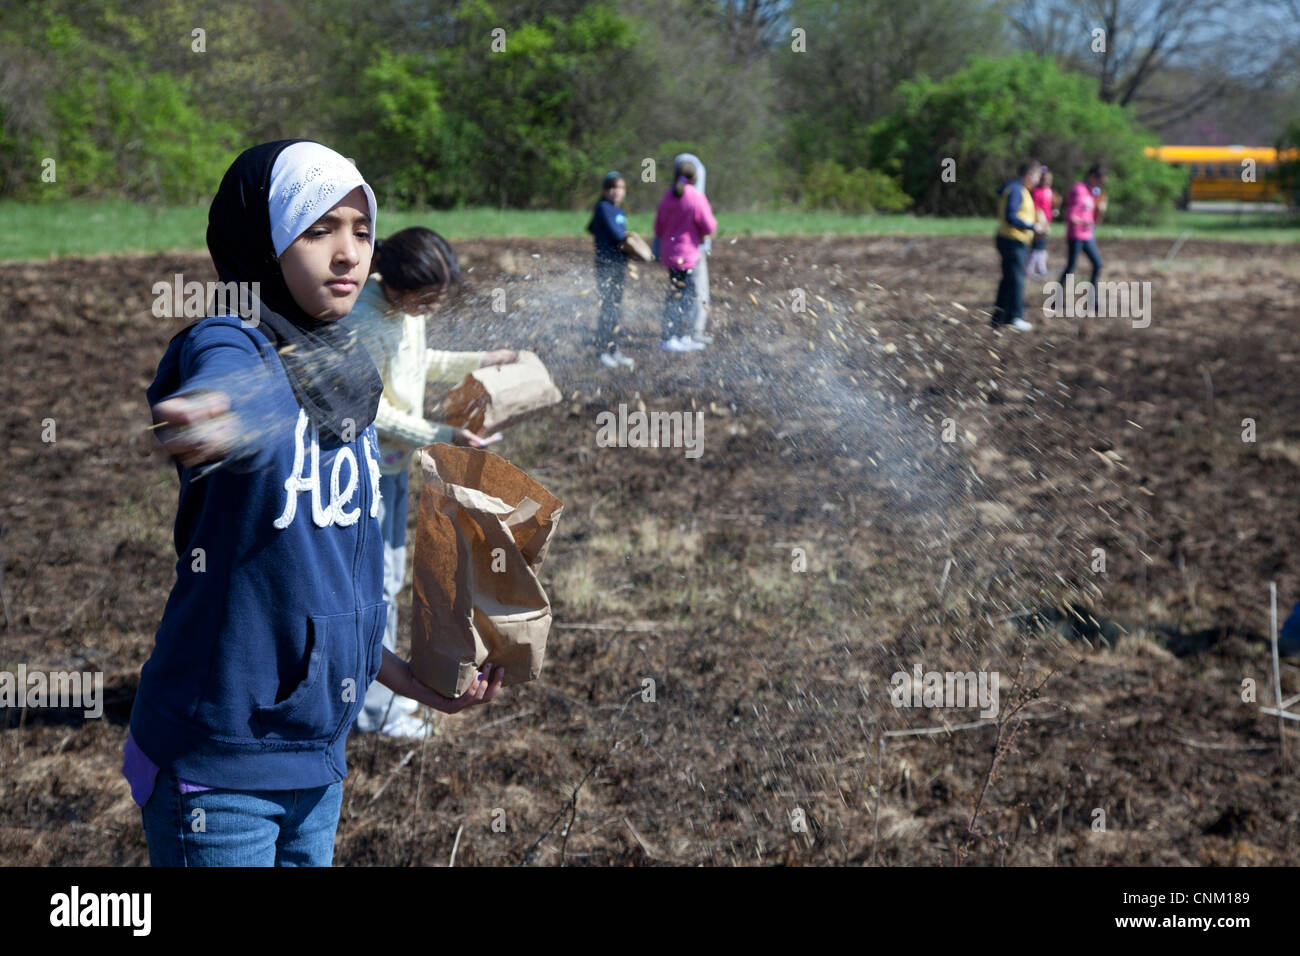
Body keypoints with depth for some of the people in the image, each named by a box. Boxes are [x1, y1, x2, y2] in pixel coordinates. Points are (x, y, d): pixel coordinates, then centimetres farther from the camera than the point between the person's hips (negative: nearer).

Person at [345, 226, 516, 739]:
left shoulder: (405, 306, -2)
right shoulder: (363, 325, -29)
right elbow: (373, 412, -25)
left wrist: (479, 361, 9)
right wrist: (444, 437, -26)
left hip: (392, 462, 9)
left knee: (389, 576, 19)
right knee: (374, 585, 0)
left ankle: (383, 688, 33)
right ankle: (374, 709, 12)